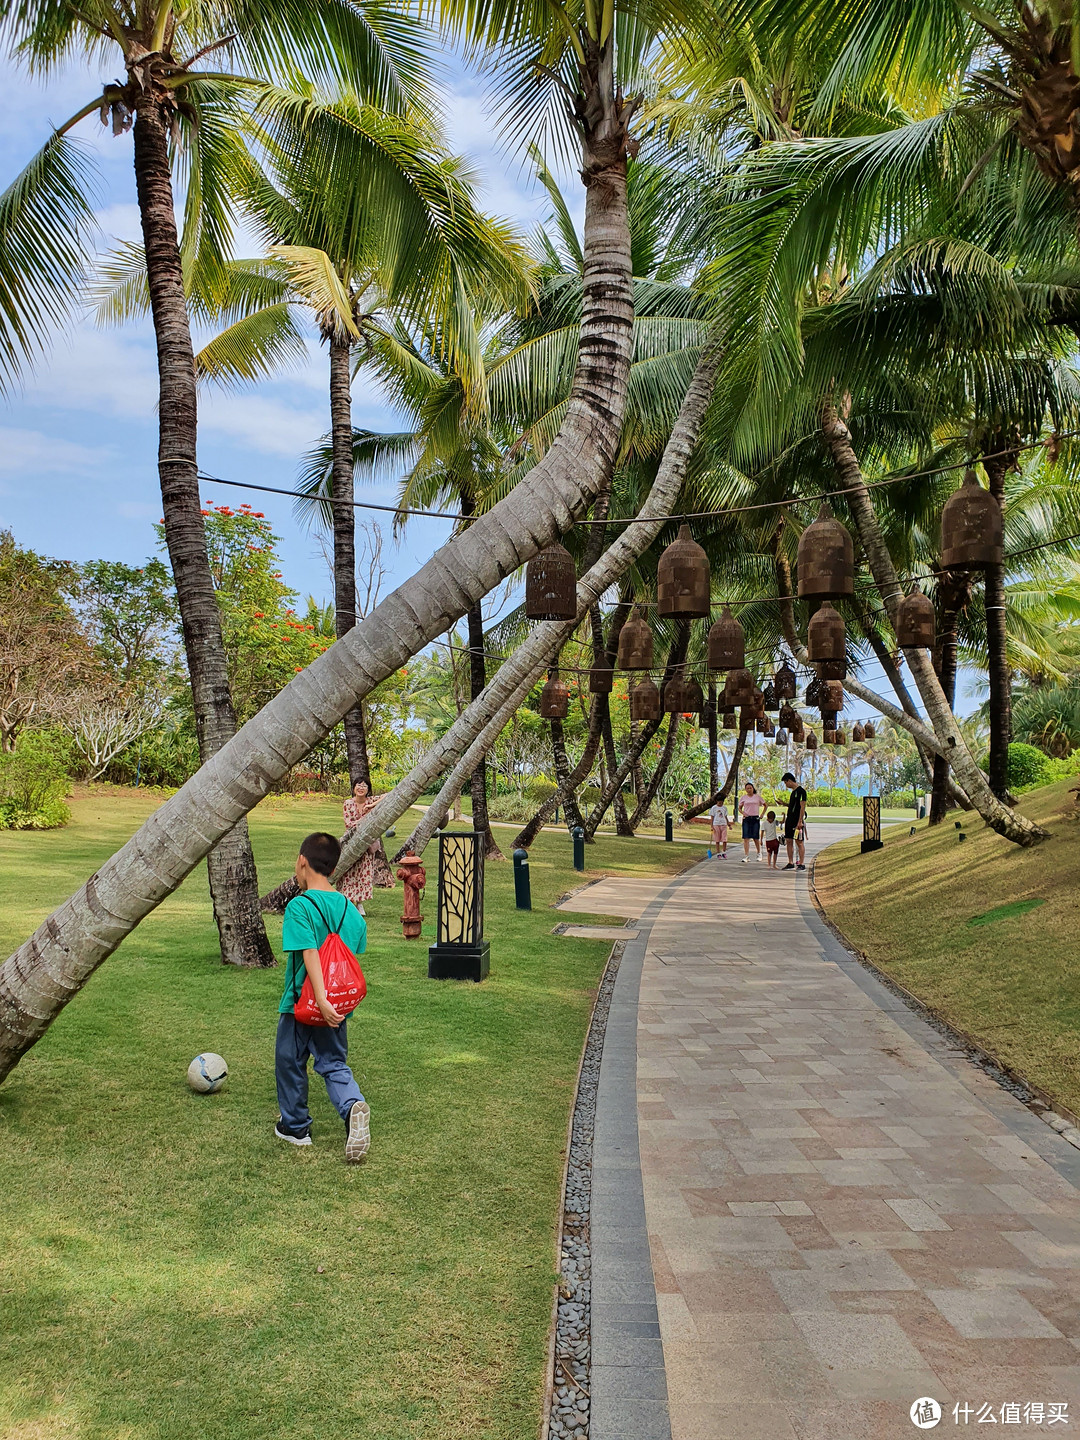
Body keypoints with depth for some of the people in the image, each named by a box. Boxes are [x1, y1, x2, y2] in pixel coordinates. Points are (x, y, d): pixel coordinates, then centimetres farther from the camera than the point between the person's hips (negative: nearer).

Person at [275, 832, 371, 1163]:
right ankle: (353, 1106, -14)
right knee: (335, 1064, 13)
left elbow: (310, 955, -25)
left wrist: (322, 1000, -28)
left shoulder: (299, 906, -16)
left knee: (290, 1063, 16)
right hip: (338, 1006, 5)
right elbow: (355, 956, 8)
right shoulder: (350, 909, 2)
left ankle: (295, 1126, 29)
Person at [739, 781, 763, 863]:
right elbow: (739, 807, 14)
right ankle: (746, 856, -7)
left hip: (755, 819, 0)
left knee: (756, 838, 2)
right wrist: (743, 813, -6)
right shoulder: (743, 797, 6)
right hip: (746, 819, 0)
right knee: (746, 838, -7)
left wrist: (762, 815, 5)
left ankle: (759, 854, 24)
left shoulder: (757, 797, 6)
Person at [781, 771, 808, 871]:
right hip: (790, 820, 9)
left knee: (799, 842, -5)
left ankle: (802, 864, -2)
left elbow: (802, 807, -17)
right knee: (788, 841, 9)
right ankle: (790, 863, 15)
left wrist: (800, 822, -21)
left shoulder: (801, 791, -12)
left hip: (797, 821, -9)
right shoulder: (793, 791, 16)